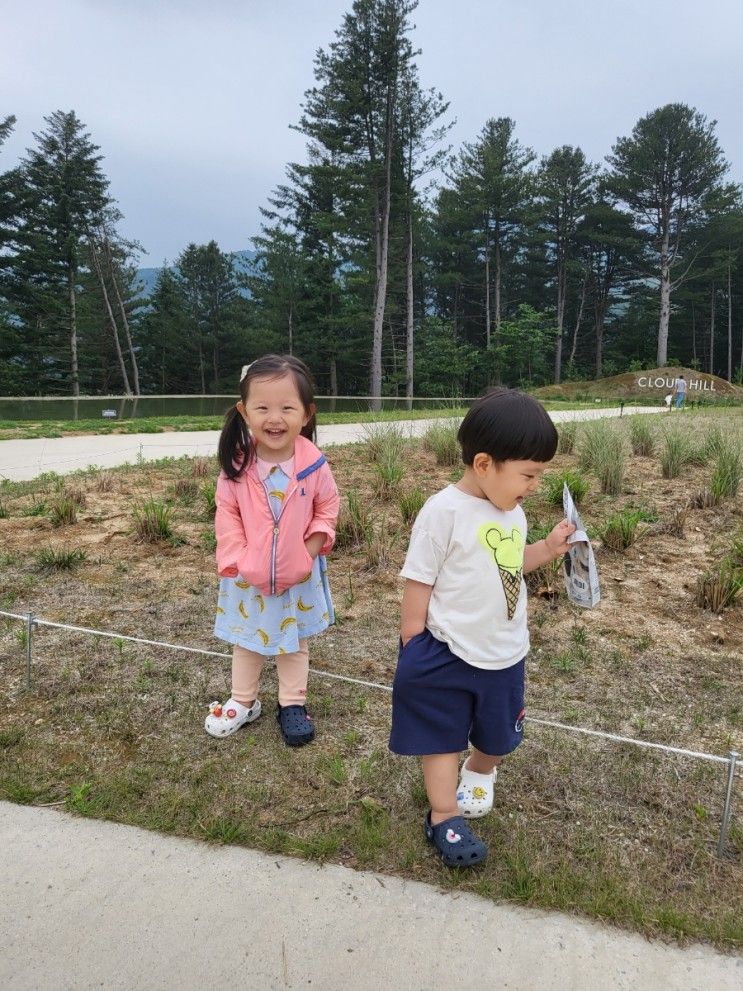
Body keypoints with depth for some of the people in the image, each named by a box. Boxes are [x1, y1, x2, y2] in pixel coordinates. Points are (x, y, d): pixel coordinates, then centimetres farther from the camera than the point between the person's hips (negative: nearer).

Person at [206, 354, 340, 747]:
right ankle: (242, 702, 40)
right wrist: (238, 559, -13)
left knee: (294, 643, 19)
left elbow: (327, 510, -5)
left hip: (299, 576, -1)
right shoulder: (237, 465, -16)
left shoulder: (314, 464, -18)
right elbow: (227, 516, -6)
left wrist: (309, 553, -13)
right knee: (247, 642, 20)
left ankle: (292, 704, 37)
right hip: (248, 577, 1)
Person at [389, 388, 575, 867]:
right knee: (443, 735, 11)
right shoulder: (444, 511, -22)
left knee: (498, 734, 25)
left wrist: (547, 549, 1)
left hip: (506, 655, 7)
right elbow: (419, 582, -17)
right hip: (448, 656, -7)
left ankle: (479, 773, 55)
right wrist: (413, 651, -13)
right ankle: (445, 817, 29)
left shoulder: (512, 512, 1)